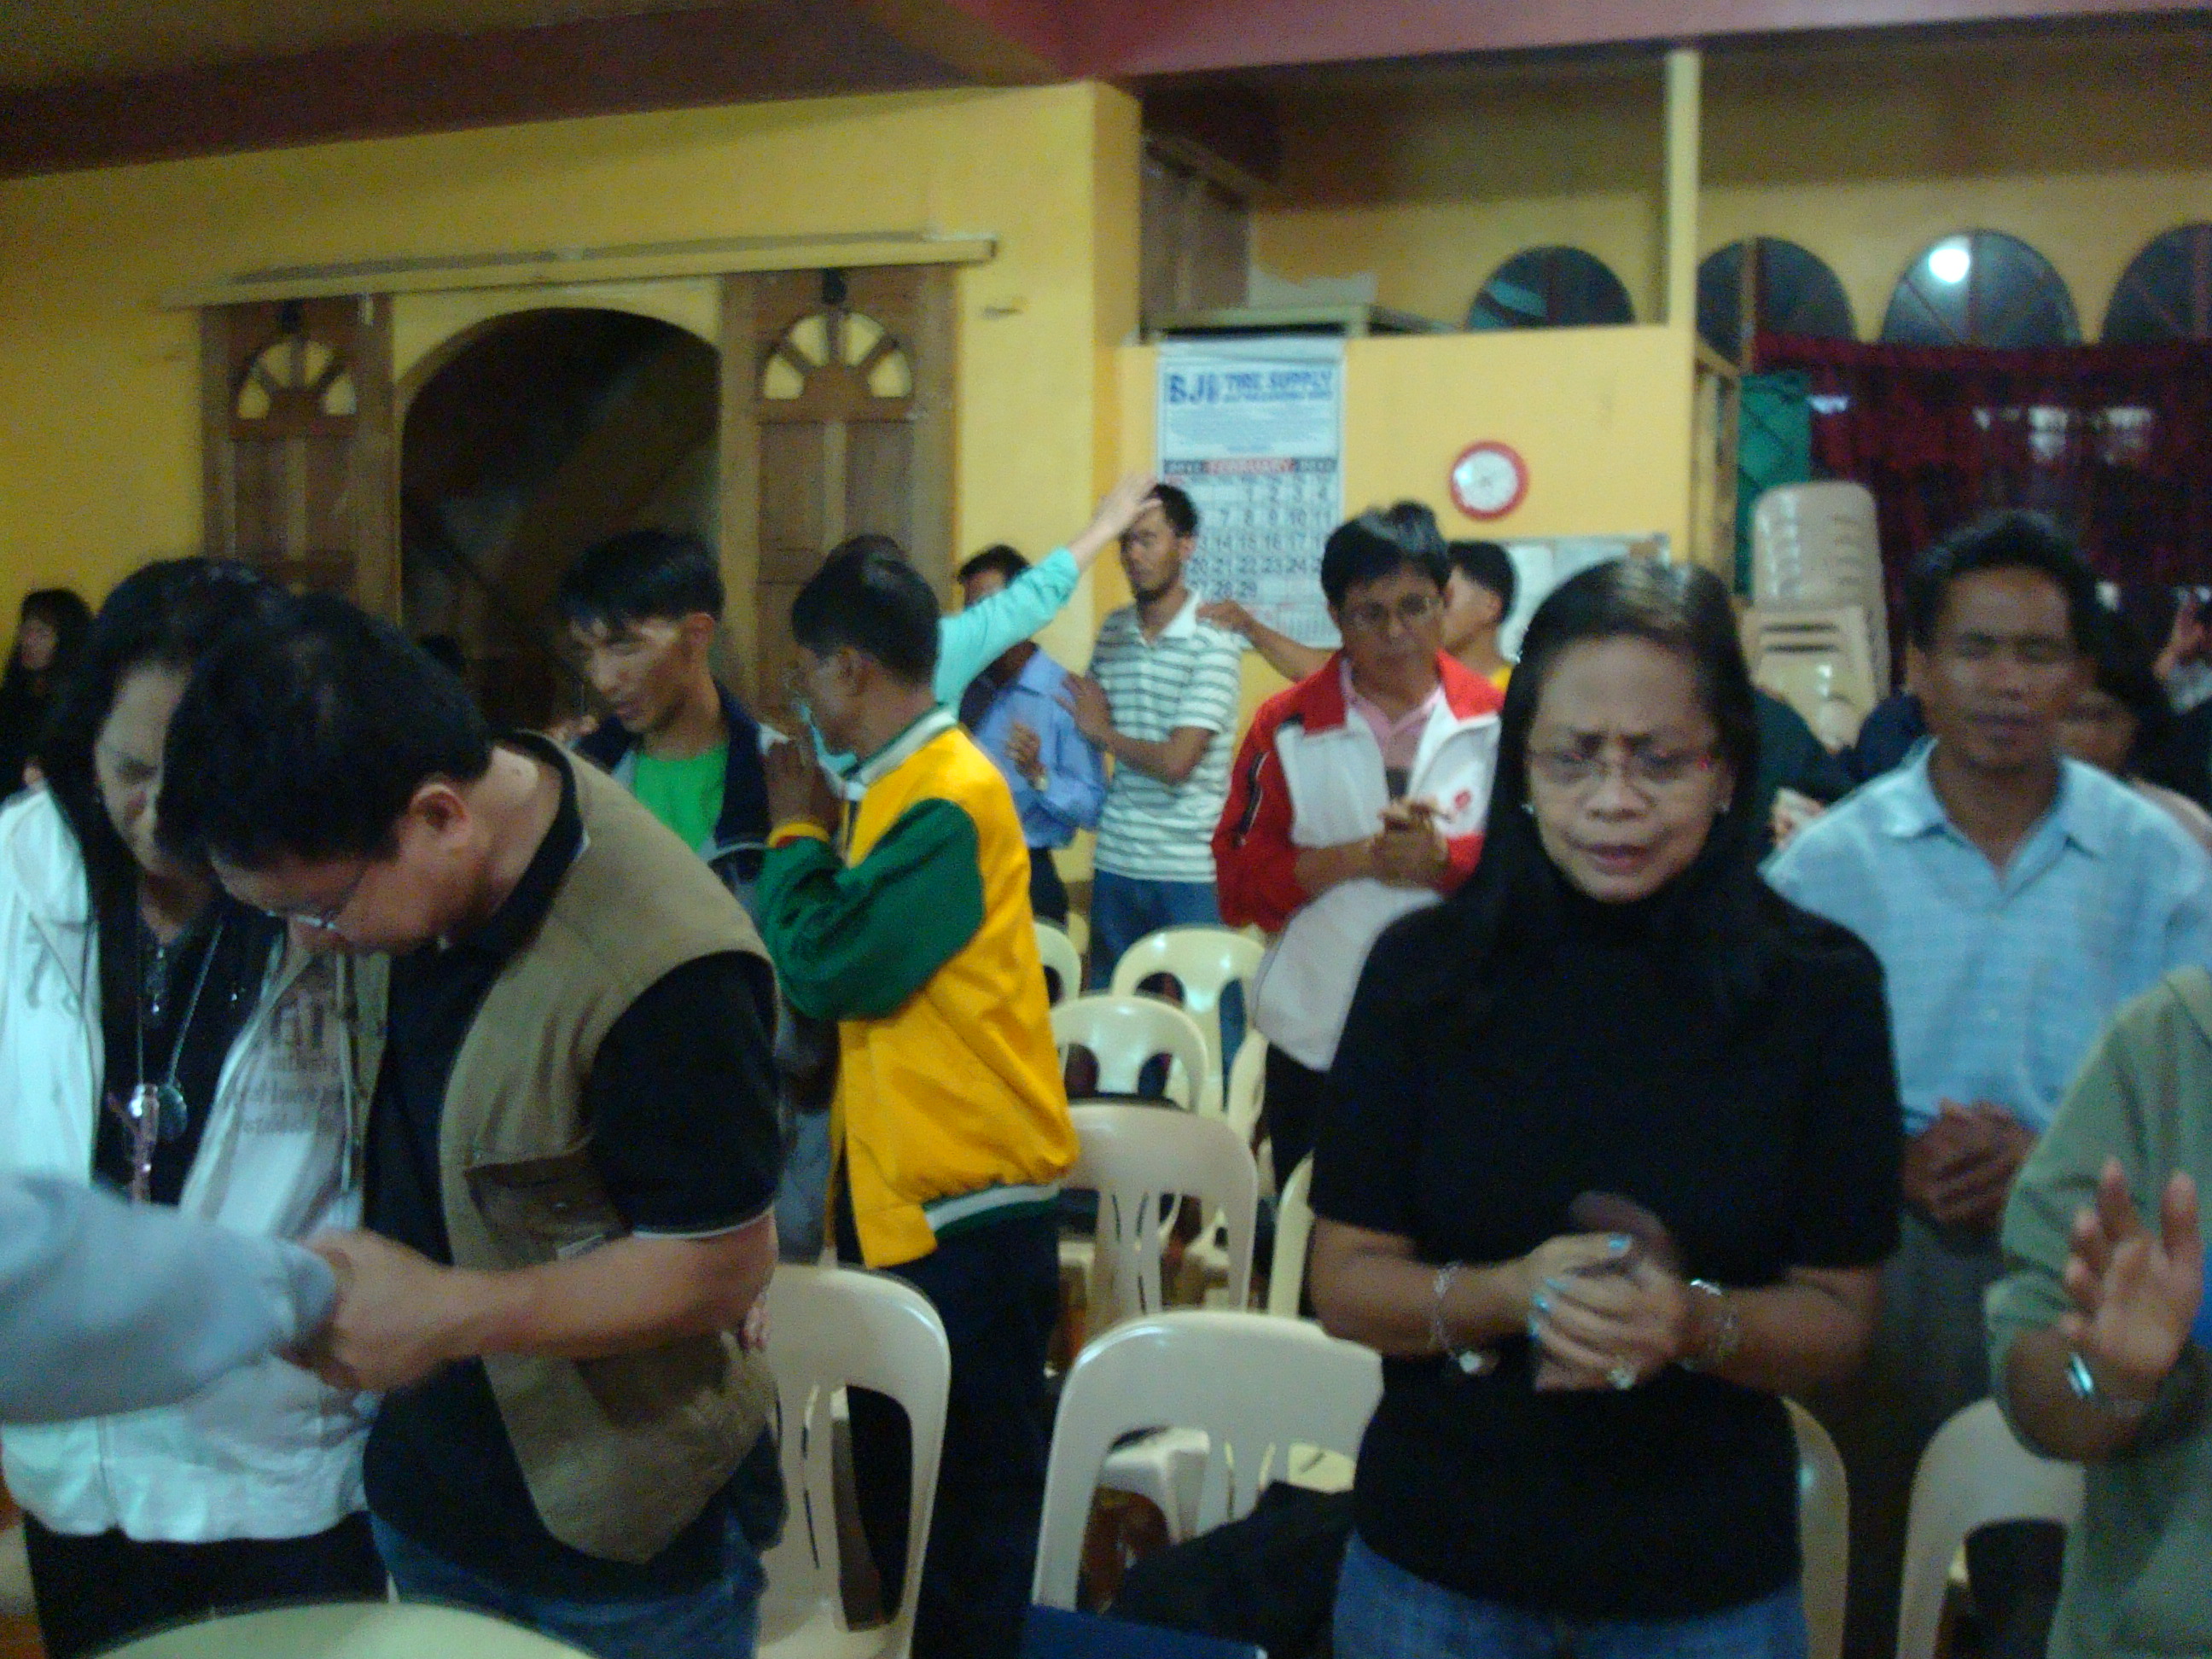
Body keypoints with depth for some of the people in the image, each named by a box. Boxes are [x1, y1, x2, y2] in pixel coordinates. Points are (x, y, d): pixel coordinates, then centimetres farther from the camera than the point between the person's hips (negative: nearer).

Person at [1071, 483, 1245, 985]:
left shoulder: (1213, 639, -10)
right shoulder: (1113, 631, 8)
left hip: (1191, 868, -5)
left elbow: (1175, 761, -16)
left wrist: (1105, 733, -2)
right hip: (1115, 862, 6)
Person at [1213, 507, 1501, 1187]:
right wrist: (1356, 858, -17)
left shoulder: (1496, 721, 1)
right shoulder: (1286, 726, 0)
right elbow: (1240, 876, -4)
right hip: (1313, 1042, 0)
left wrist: (1443, 858, -21)